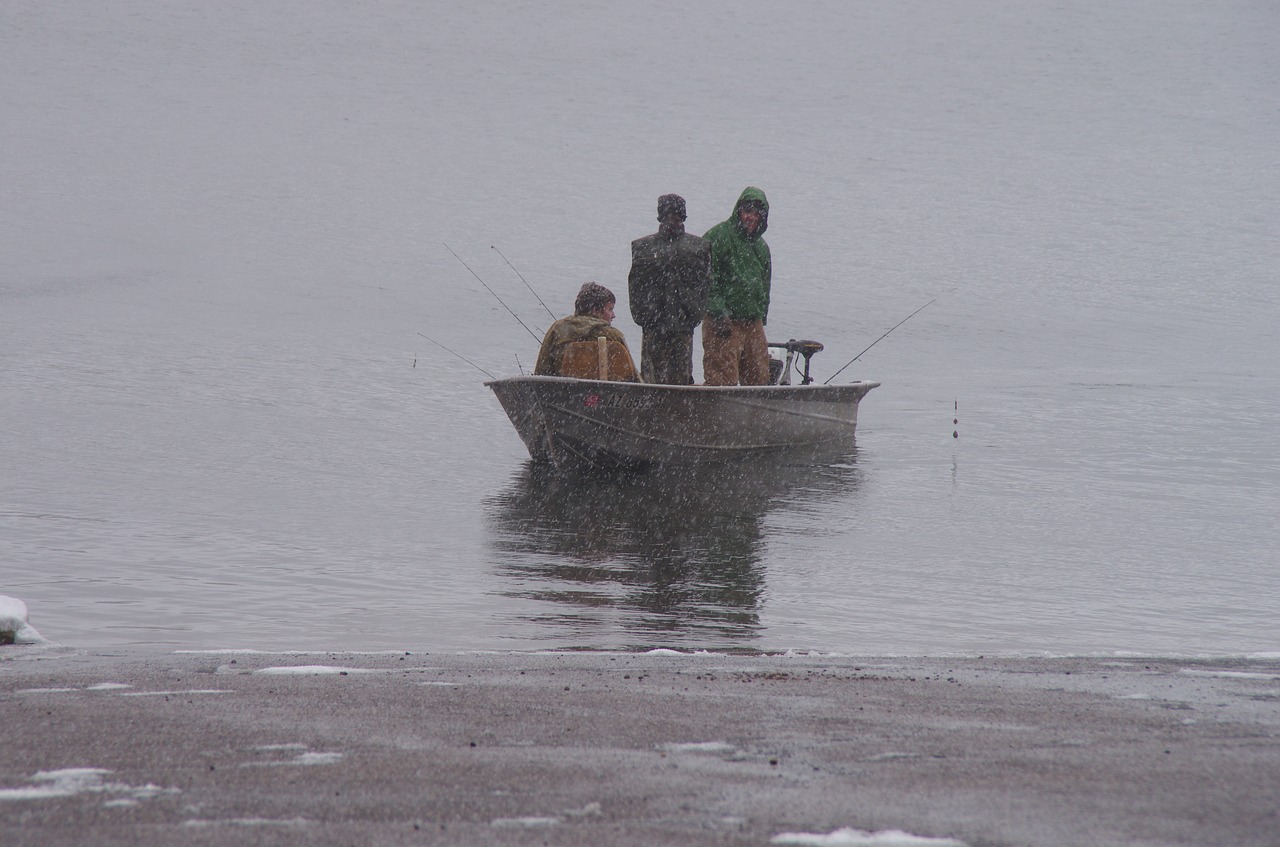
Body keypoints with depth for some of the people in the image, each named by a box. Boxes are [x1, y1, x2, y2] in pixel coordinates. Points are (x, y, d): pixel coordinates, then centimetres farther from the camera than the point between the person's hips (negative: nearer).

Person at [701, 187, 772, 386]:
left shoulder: (760, 246, 19)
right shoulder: (718, 237, -6)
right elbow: (706, 278, -12)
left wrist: (762, 315, 18)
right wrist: (719, 312, -19)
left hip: (753, 323, 7)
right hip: (723, 322, -7)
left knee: (759, 377, 7)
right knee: (723, 378, -12)